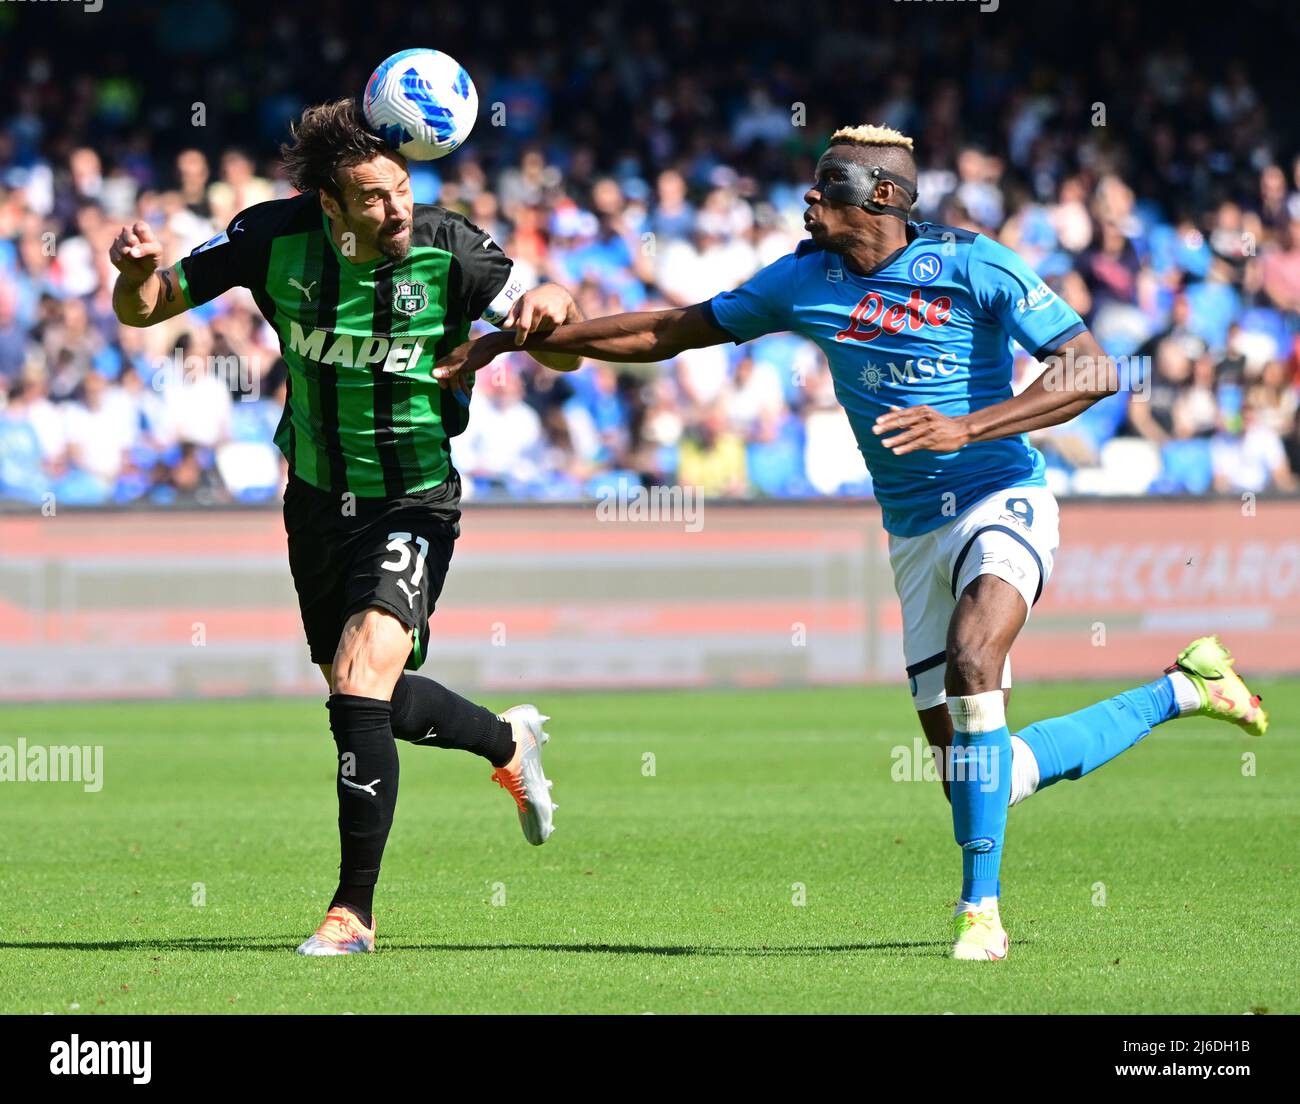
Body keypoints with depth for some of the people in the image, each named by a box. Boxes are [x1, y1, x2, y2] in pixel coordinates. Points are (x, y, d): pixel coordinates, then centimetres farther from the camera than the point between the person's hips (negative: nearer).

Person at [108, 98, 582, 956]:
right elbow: (144, 310, -5)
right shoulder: (277, 238, -13)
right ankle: (509, 741, 50)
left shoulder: (447, 249, -18)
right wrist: (138, 271, -28)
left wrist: (551, 307, -31)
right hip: (317, 497, 4)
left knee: (360, 686, -21)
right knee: (366, 697, 19)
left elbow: (560, 354, -8)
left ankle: (355, 910, -10)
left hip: (413, 500, -4)